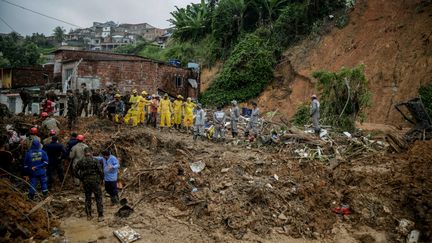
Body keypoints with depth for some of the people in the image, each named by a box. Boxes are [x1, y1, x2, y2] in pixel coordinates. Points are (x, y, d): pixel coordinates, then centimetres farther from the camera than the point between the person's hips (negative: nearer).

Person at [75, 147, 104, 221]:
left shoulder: (81, 162, -1)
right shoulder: (95, 161, -9)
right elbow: (100, 171, -9)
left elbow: (76, 171, 5)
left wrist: (81, 178, 16)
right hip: (95, 181, -3)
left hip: (85, 182, 3)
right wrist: (101, 179, 6)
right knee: (98, 198, 2)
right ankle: (100, 216, 0)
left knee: (87, 198, 16)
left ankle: (88, 216, 22)